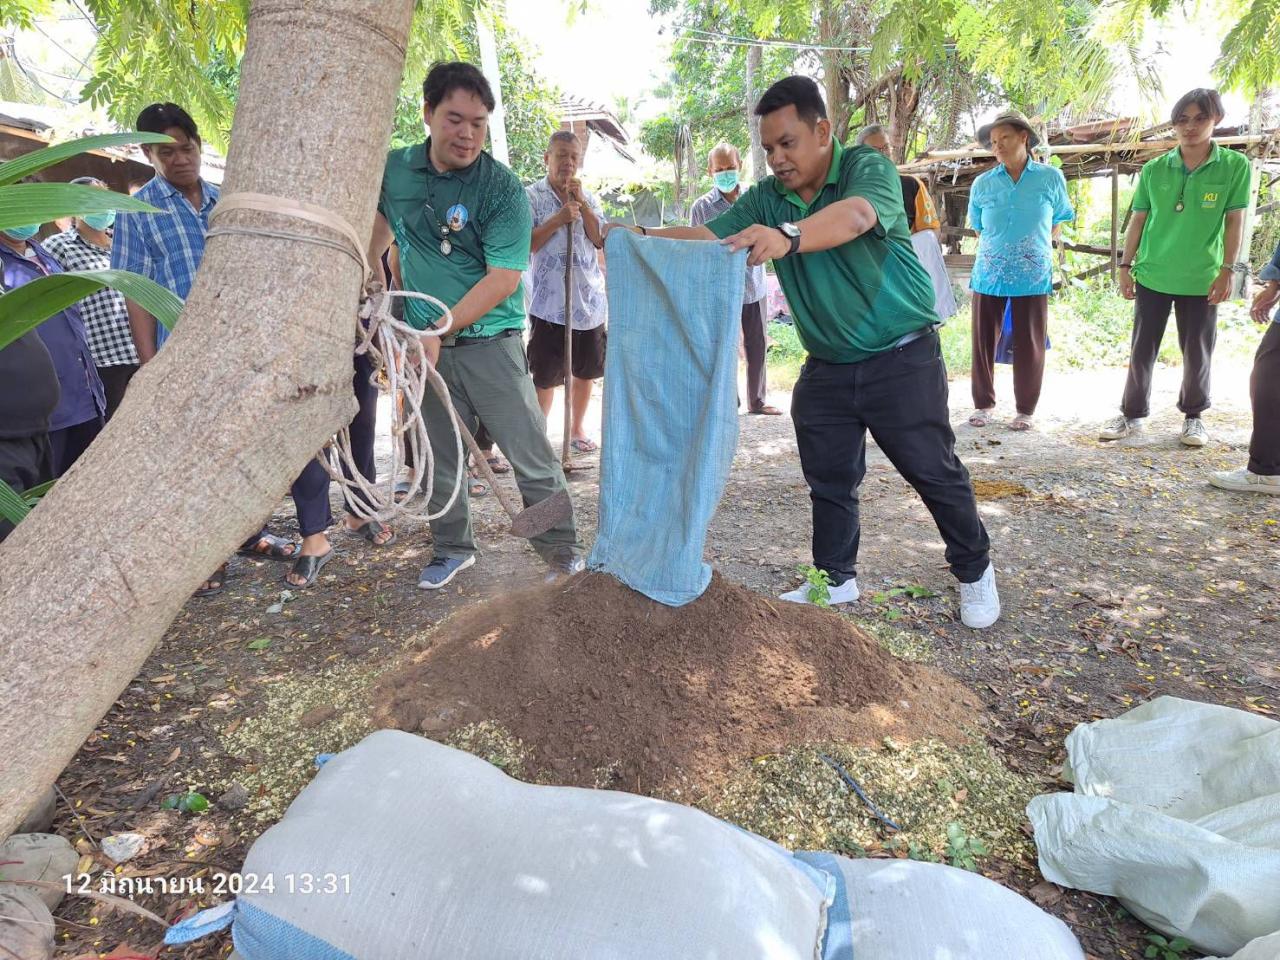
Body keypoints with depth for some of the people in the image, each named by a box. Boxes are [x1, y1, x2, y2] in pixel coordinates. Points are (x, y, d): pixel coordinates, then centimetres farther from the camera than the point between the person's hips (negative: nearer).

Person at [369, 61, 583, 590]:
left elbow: (503, 279, -18)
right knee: (437, 457, 12)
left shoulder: (503, 188, -12)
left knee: (532, 456, -4)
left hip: (489, 342, -4)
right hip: (424, 346, 5)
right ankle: (452, 549, 29)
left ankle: (565, 555, 9)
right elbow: (381, 221, 25)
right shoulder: (395, 168, 4)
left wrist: (438, 332, -21)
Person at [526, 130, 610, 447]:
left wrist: (582, 205, -9)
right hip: (549, 302, -4)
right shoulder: (531, 197, -3)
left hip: (590, 299, 5)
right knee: (545, 376, 1)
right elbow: (525, 244, -11)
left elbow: (602, 240, 0)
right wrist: (558, 219, -19)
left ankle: (578, 426, 30)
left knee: (586, 369, 14)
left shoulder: (588, 197, 10)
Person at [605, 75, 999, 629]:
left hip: (901, 359, -5)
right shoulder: (767, 198, 3)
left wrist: (788, 237, -56)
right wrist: (644, 236, -26)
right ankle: (836, 579, 26)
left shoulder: (867, 169, -14)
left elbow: (855, 215, -37)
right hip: (826, 367, 5)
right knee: (828, 479, 10)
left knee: (934, 472, 4)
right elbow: (708, 236, -8)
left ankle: (974, 572, 24)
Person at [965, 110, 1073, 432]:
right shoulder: (982, 184, 4)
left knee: (1029, 344, 3)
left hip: (1033, 276, -1)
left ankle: (1026, 408, 16)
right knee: (983, 341, 3)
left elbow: (1058, 222, 15)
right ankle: (984, 403, 18)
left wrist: (1043, 249, 12)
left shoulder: (1051, 178, 1)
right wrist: (995, 252, 12)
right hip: (989, 275, 1)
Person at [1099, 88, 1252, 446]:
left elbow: (1235, 222, -2)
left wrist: (1227, 270, -7)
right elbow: (1138, 219, 5)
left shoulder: (1235, 166, -3)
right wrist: (1125, 266, 1)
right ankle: (1133, 414, 18)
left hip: (1202, 279, -1)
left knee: (1198, 353, 8)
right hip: (1152, 276, 1)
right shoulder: (1153, 170, 1)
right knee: (1142, 350, 6)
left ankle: (1193, 416, 24)